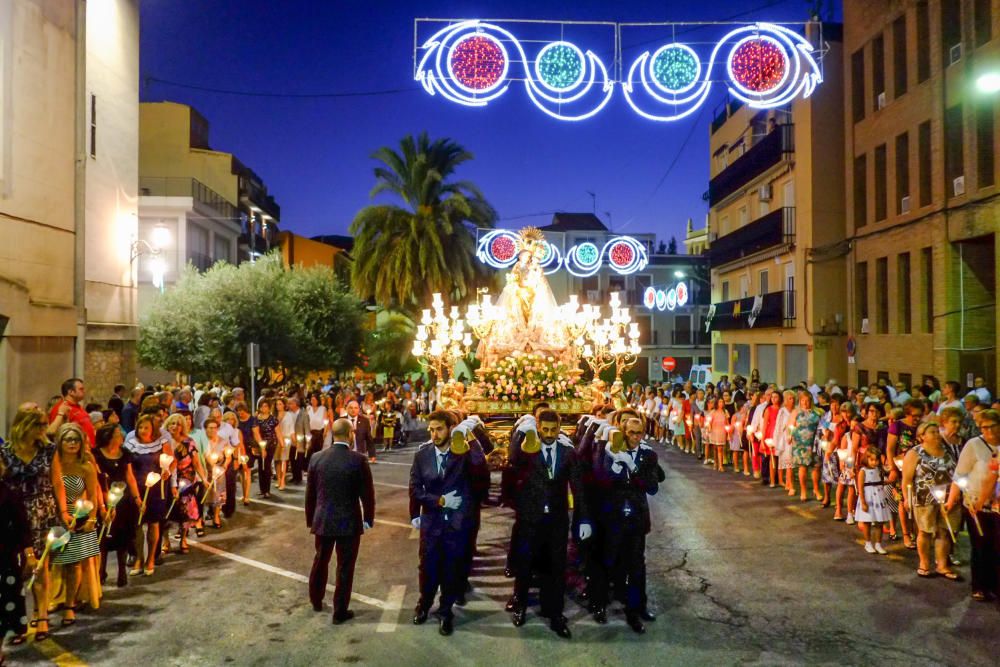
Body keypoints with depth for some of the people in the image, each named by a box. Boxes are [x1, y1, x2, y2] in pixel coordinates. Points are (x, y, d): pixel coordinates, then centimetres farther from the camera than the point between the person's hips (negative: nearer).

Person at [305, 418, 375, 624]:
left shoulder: (316, 458, -4)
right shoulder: (358, 460, -16)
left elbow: (310, 493, 3)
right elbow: (367, 493, -10)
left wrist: (310, 519, 15)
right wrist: (368, 519, 5)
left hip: (323, 520, 4)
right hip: (349, 522, -4)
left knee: (320, 561, 23)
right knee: (345, 567, 8)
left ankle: (316, 601, 41)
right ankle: (340, 611, 16)